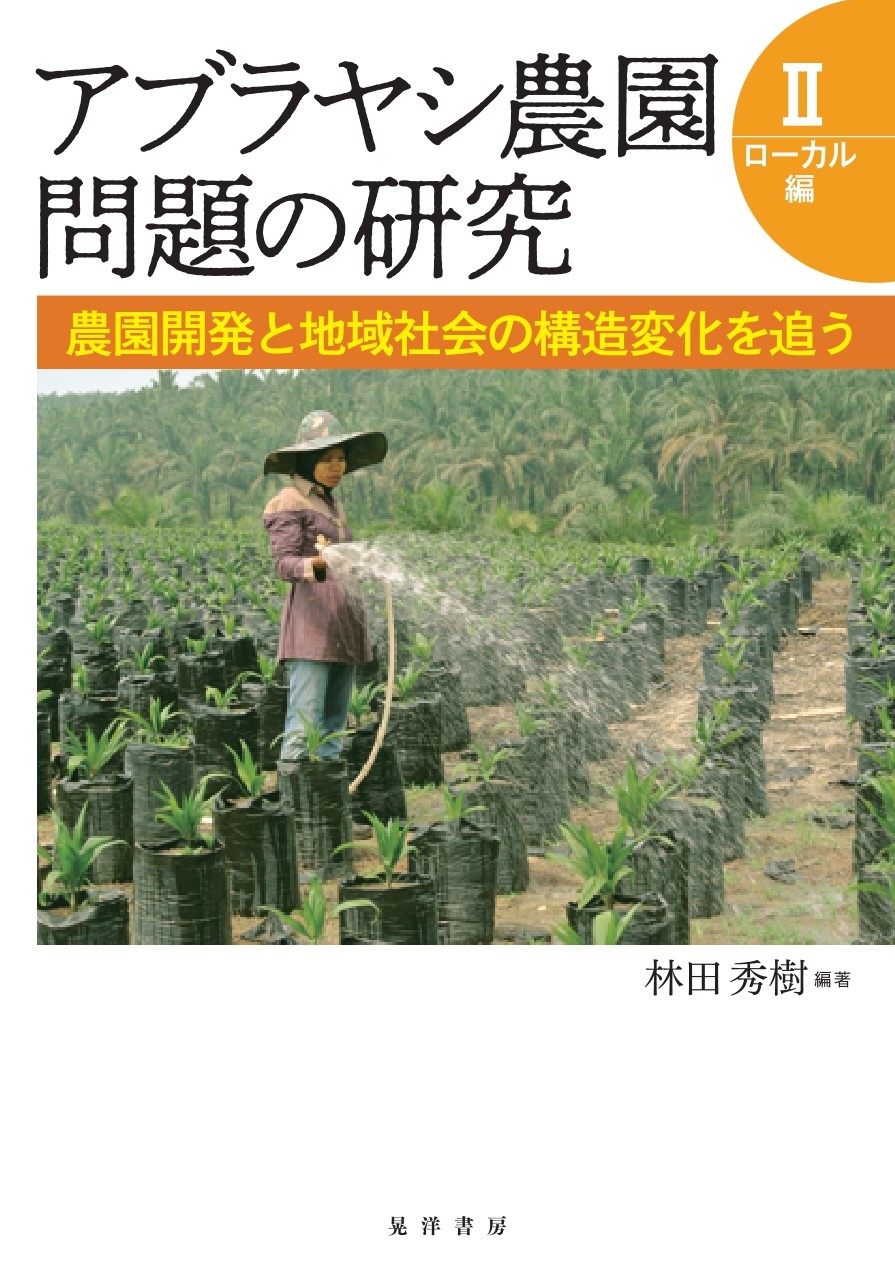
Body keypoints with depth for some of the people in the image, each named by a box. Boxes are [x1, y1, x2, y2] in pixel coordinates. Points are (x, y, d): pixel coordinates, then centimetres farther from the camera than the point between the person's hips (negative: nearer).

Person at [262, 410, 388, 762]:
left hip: (344, 623, 8)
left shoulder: (334, 505, 20)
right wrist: (317, 563, -31)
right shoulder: (290, 502, -3)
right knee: (305, 722, -14)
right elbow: (283, 564, -13)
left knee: (335, 722, 6)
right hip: (311, 620, -8)